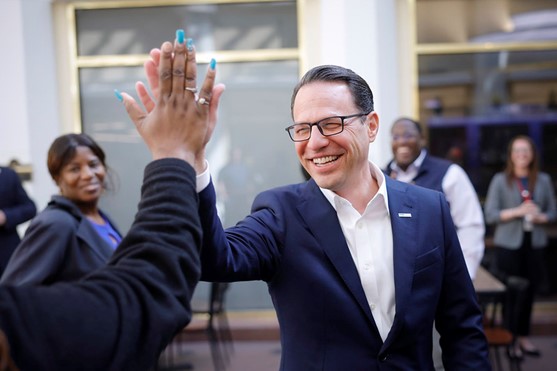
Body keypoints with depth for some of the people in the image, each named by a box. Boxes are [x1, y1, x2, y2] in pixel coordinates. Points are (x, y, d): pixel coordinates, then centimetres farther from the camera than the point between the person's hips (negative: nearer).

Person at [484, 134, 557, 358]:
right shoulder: (500, 180, -2)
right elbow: (490, 215, -7)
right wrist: (517, 211, -18)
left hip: (535, 244, 3)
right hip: (508, 245, -3)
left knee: (530, 291, 8)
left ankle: (523, 336, 22)